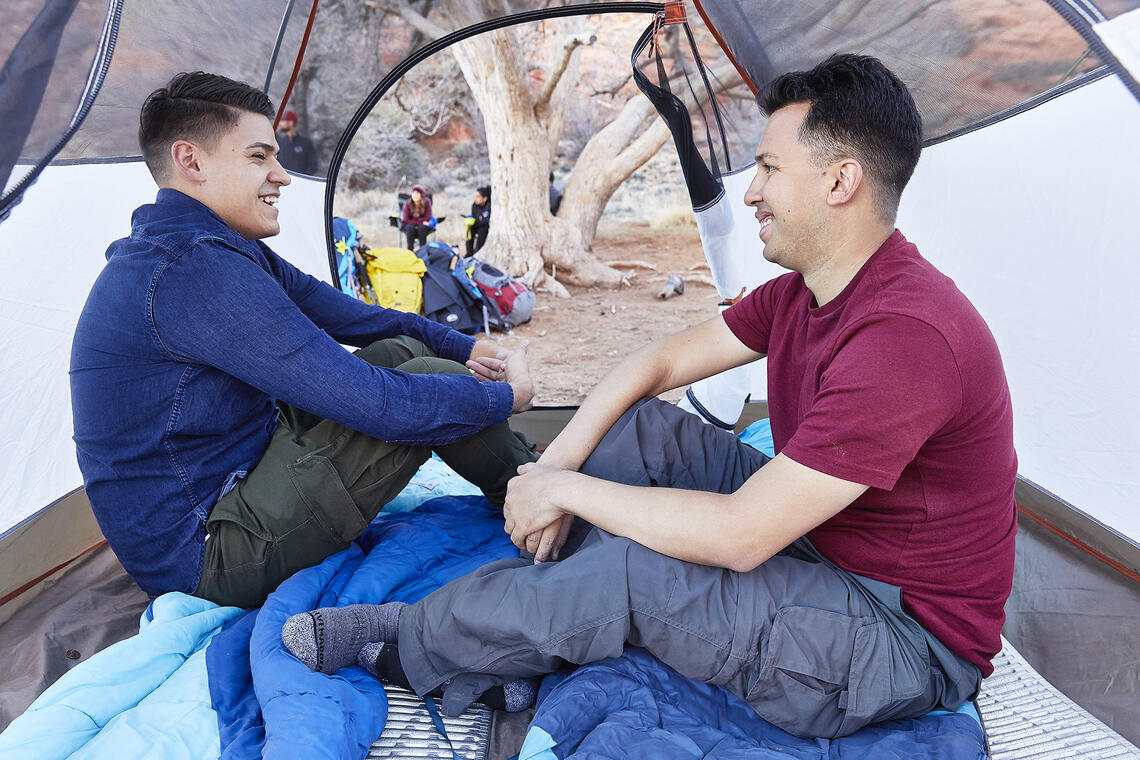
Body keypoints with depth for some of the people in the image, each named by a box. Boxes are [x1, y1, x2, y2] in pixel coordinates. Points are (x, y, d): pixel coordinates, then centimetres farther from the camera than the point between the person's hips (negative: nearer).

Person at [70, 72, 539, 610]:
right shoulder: (194, 270, -26)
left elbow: (348, 317, 12)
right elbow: (374, 402, -28)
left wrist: (466, 348, 7)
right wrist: (505, 396, -14)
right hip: (207, 559, -10)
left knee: (403, 349, 5)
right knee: (427, 380, -16)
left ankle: (519, 472, 17)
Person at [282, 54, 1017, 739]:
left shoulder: (907, 336, -31)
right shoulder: (798, 293, 1)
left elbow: (737, 537, -33)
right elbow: (660, 360, 5)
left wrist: (565, 487, -21)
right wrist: (555, 465, -8)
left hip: (906, 643, -8)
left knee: (628, 569, -27)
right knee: (637, 426, -5)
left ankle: (400, 646, -1)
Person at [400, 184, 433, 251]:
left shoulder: (426, 202, -17)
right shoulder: (407, 203, -16)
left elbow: (428, 218, -15)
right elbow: (405, 220, -16)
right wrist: (421, 221, -20)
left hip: (423, 225, 0)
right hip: (409, 225, 0)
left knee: (421, 227, -32)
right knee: (410, 227, -32)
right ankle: (410, 250, -26)